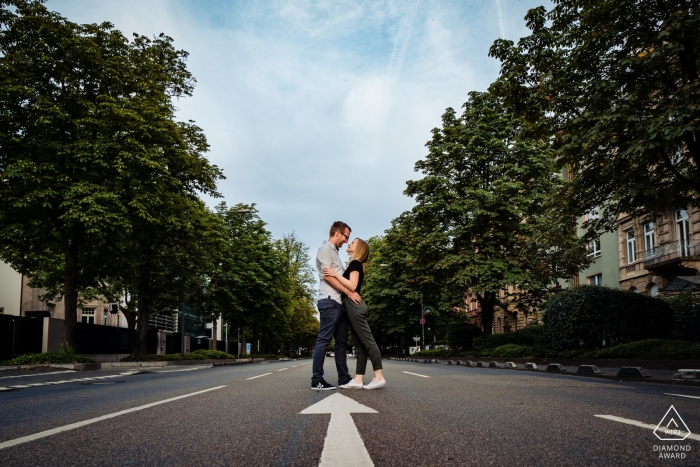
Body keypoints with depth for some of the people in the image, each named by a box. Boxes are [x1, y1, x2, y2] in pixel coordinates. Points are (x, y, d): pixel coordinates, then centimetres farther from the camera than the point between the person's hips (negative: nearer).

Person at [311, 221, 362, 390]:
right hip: (330, 301, -10)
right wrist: (349, 292, -14)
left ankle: (344, 378, 14)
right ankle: (317, 380, -6)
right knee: (324, 340, -9)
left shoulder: (334, 252, 24)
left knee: (341, 341, 10)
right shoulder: (325, 249, -4)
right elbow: (327, 276, -14)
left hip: (339, 302, 10)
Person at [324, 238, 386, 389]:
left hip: (354, 305, -10)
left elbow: (352, 286, -18)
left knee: (367, 341, -10)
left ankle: (379, 377, -11)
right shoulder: (355, 265, 22)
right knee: (360, 344, 3)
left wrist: (335, 274, -16)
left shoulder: (355, 263, -6)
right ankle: (358, 380, 3)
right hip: (353, 306, 10)